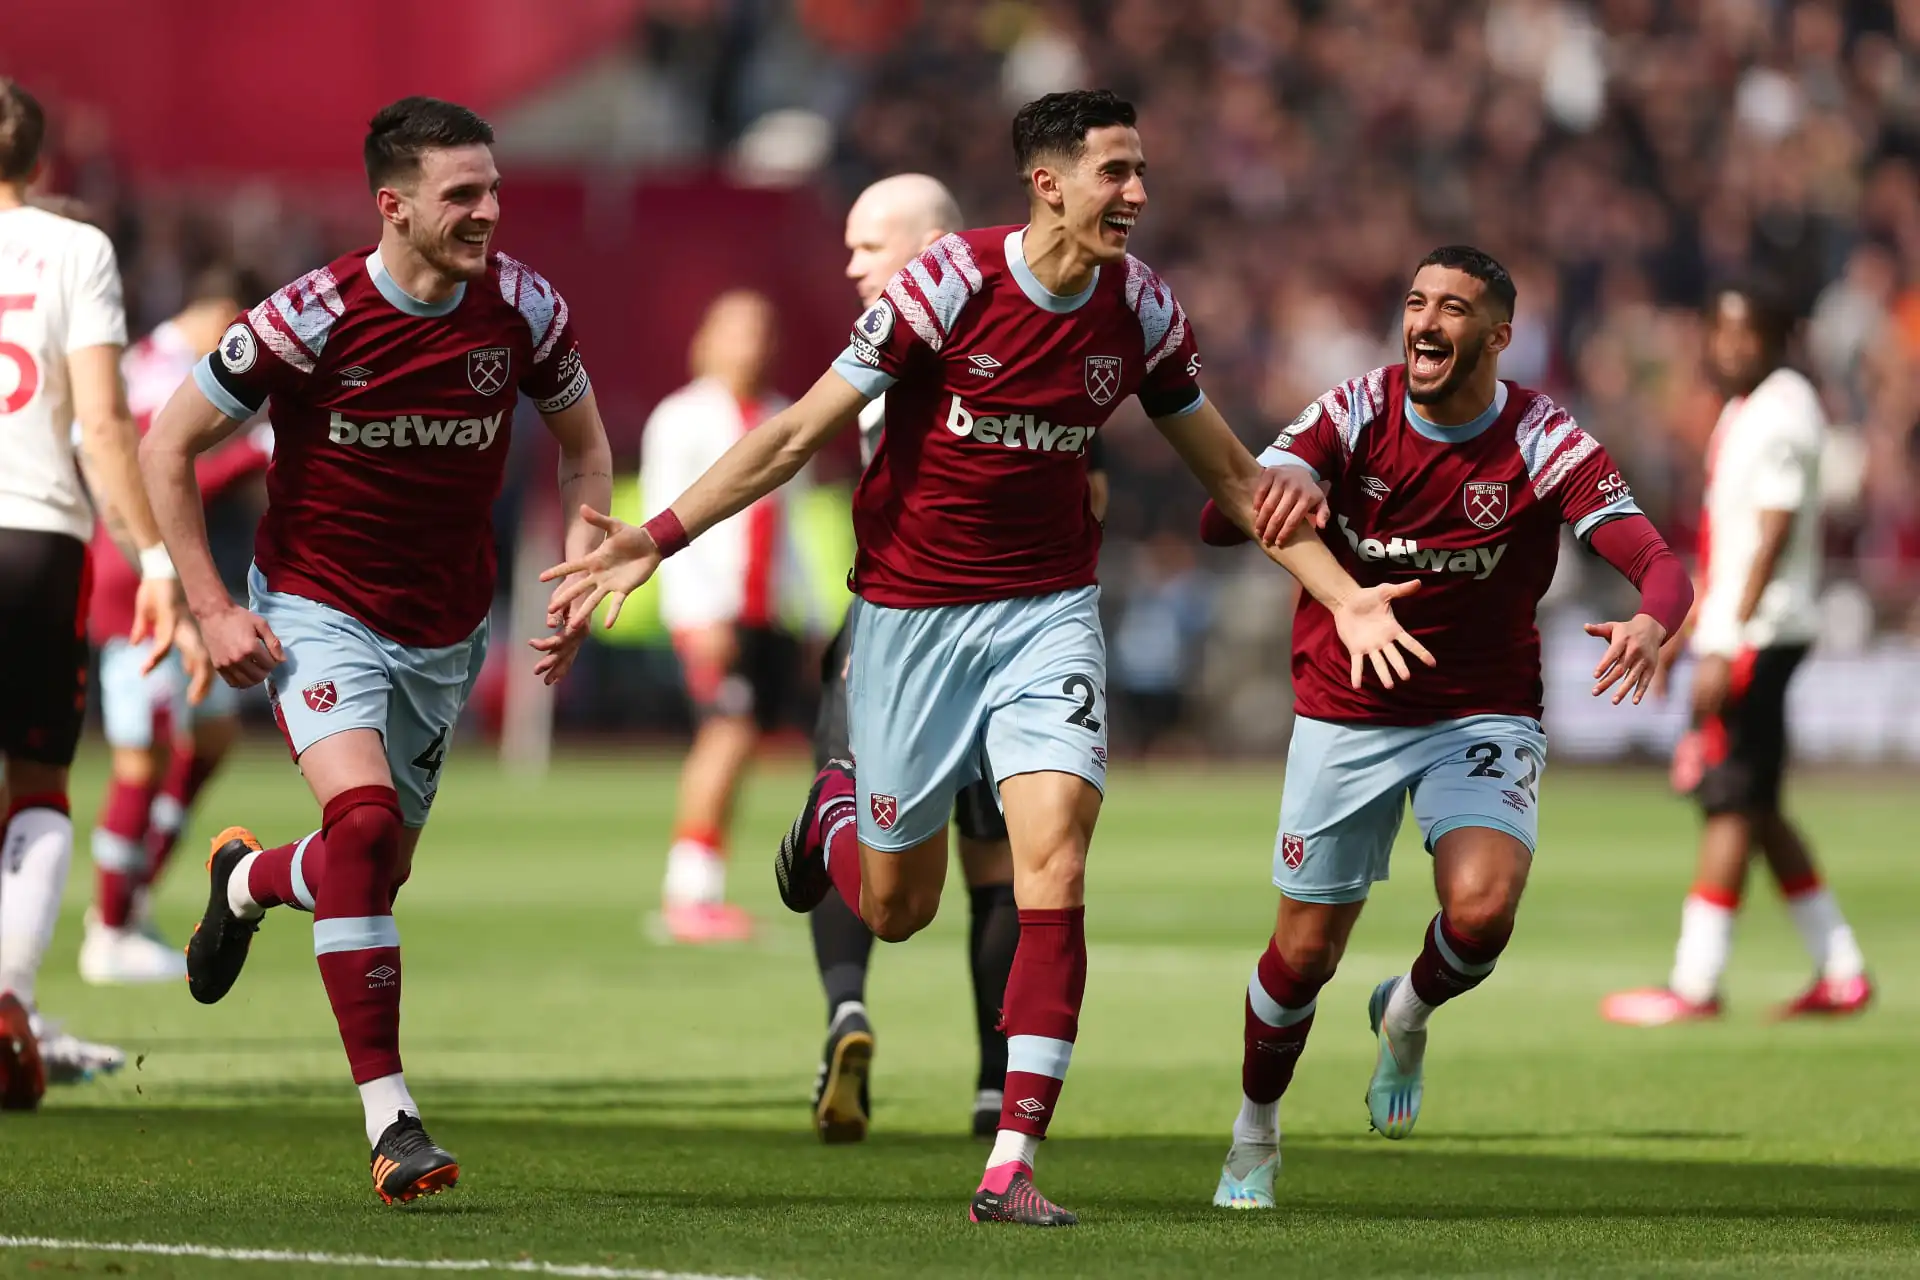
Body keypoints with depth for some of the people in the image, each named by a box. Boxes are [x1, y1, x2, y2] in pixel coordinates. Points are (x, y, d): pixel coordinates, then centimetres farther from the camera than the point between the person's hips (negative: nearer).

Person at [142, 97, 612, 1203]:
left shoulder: (524, 309, -10)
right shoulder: (312, 319, -20)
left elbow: (585, 447, 10)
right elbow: (170, 446, -9)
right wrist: (213, 608, -11)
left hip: (448, 630, 4)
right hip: (319, 609, -4)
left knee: (382, 870, 11)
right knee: (364, 821, -26)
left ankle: (249, 880, 48)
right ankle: (392, 1120, -23)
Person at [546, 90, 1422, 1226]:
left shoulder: (1141, 310, -4)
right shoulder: (949, 285, -16)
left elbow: (1233, 474, 11)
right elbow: (798, 436, -12)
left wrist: (1344, 596, 6)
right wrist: (655, 540, -18)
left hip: (1050, 610, 2)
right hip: (912, 610, -2)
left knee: (1055, 859, -18)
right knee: (896, 909, 7)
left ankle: (1014, 1165, -17)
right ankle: (840, 812, 45)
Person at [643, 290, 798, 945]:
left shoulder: (779, 420, 19)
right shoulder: (683, 419, -2)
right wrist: (704, 615, -16)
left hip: (768, 613, 7)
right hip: (713, 612, -7)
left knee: (735, 743, 2)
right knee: (730, 735, -17)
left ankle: (692, 895, 5)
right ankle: (689, 895, -16)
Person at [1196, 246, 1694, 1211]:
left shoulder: (1545, 444, -13)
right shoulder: (1357, 413, -10)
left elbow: (1659, 564, -21)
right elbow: (1216, 521, -19)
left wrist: (1651, 621, -46)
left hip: (1483, 715, -1)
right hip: (1343, 714, 1)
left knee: (1480, 911, -26)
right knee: (1305, 953, 4)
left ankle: (1409, 1014, 10)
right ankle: (1254, 1136, 32)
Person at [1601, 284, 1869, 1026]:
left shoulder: (1782, 417, -14)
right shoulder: (1745, 410, 16)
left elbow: (1772, 537, -20)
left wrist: (1727, 647, -22)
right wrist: (1683, 628, 25)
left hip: (1759, 632, -10)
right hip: (1732, 633, 10)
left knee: (1732, 803, -7)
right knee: (1754, 807, 12)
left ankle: (1695, 985, -6)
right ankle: (1840, 972, 15)